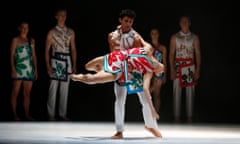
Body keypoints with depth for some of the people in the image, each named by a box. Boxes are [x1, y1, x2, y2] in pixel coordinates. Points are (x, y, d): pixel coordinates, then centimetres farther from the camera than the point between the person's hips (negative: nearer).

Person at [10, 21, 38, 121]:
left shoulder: (31, 40, 13)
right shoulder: (15, 40, 0)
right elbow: (12, 55, -4)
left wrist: (36, 69, 10)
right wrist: (13, 69, -13)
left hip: (29, 70, 4)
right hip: (18, 69, -4)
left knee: (27, 94, 7)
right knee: (15, 93, -2)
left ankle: (26, 114, 11)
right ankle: (15, 114, 3)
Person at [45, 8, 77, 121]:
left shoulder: (70, 32, 11)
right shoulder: (52, 32, 1)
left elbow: (73, 49, 13)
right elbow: (47, 50, 0)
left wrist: (74, 65, 8)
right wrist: (48, 65, -8)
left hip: (67, 61, 3)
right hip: (55, 61, -3)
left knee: (65, 89, 5)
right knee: (53, 88, -5)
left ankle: (63, 114, 12)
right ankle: (51, 114, 2)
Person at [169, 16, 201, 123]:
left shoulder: (194, 37, 5)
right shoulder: (174, 37, 4)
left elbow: (198, 54, 4)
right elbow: (171, 54, 2)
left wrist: (197, 70, -2)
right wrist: (172, 70, -6)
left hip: (190, 67, 1)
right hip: (178, 66, 0)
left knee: (190, 92, 2)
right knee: (177, 91, -2)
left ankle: (189, 116, 8)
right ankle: (176, 116, 4)